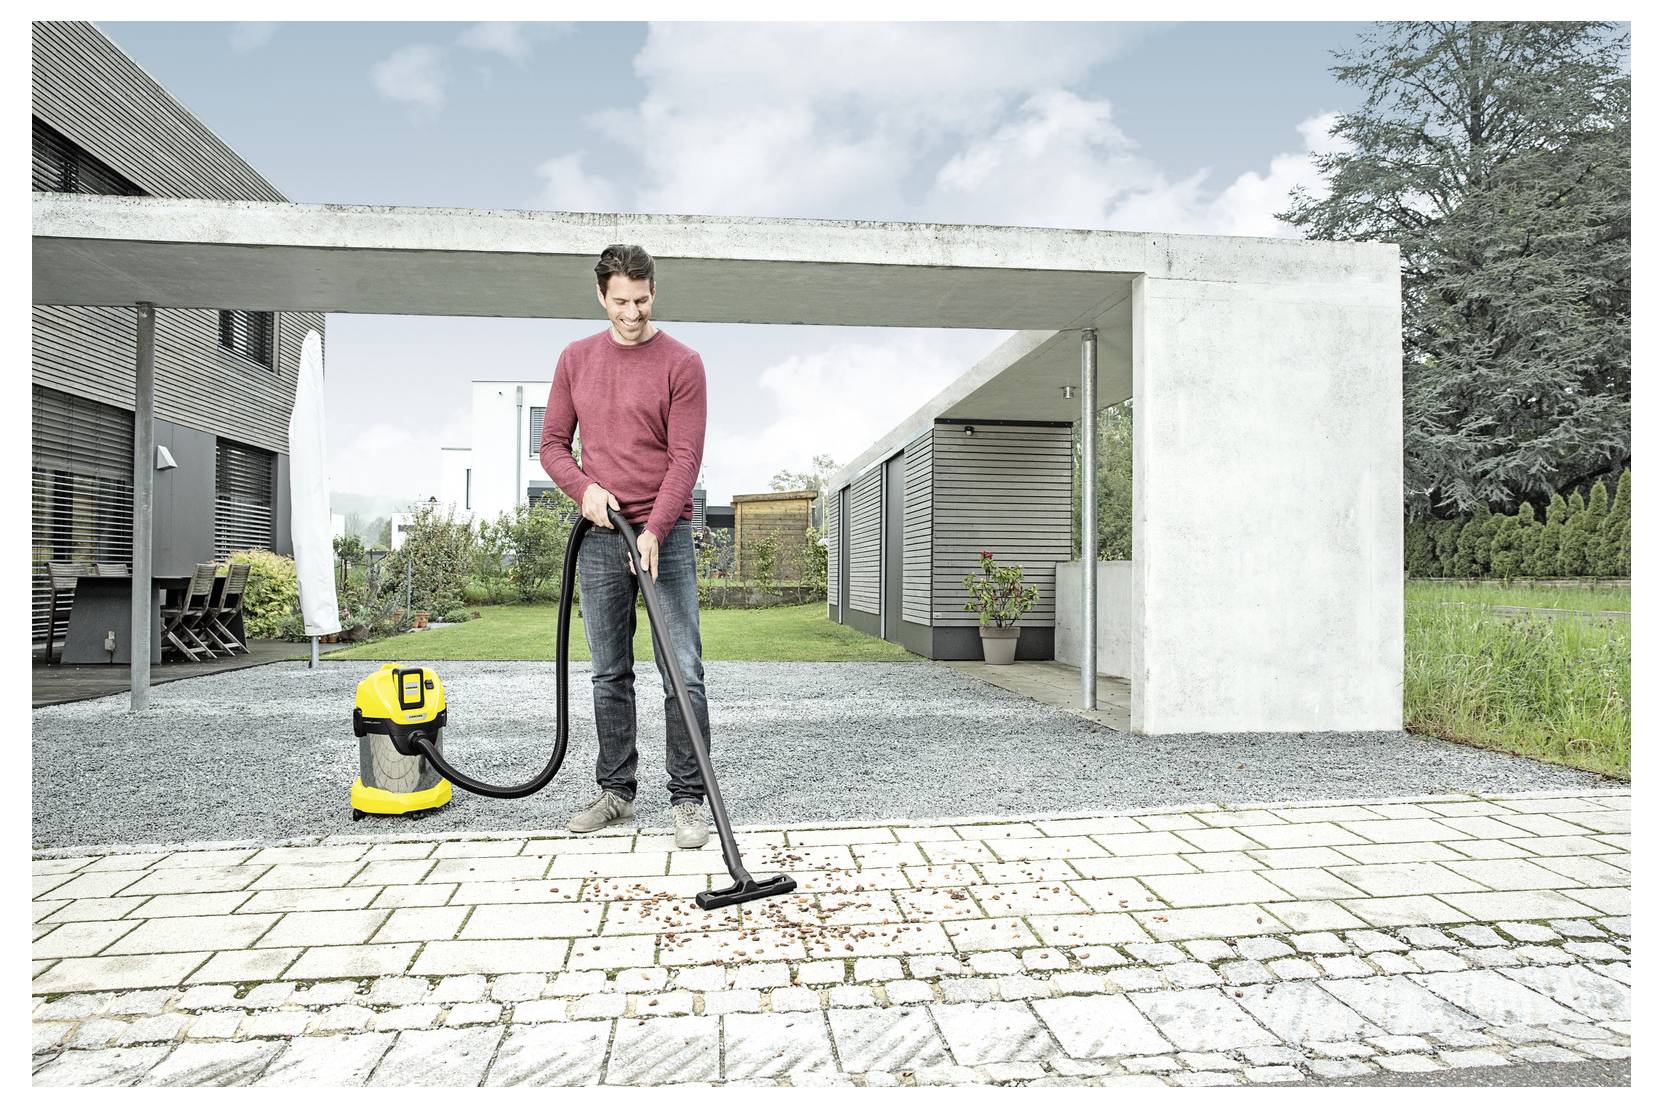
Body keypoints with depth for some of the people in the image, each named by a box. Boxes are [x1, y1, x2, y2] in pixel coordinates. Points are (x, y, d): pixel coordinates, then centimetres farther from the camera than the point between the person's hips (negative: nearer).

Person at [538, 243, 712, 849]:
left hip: (665, 535, -4)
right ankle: (616, 791, 23)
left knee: (684, 673, -4)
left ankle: (688, 799, 6)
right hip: (600, 536, 4)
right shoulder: (575, 360, 10)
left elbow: (685, 458, -9)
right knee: (610, 675, 10)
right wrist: (585, 488, -8)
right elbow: (552, 444, 12)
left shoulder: (682, 363, -3)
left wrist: (654, 531, -20)